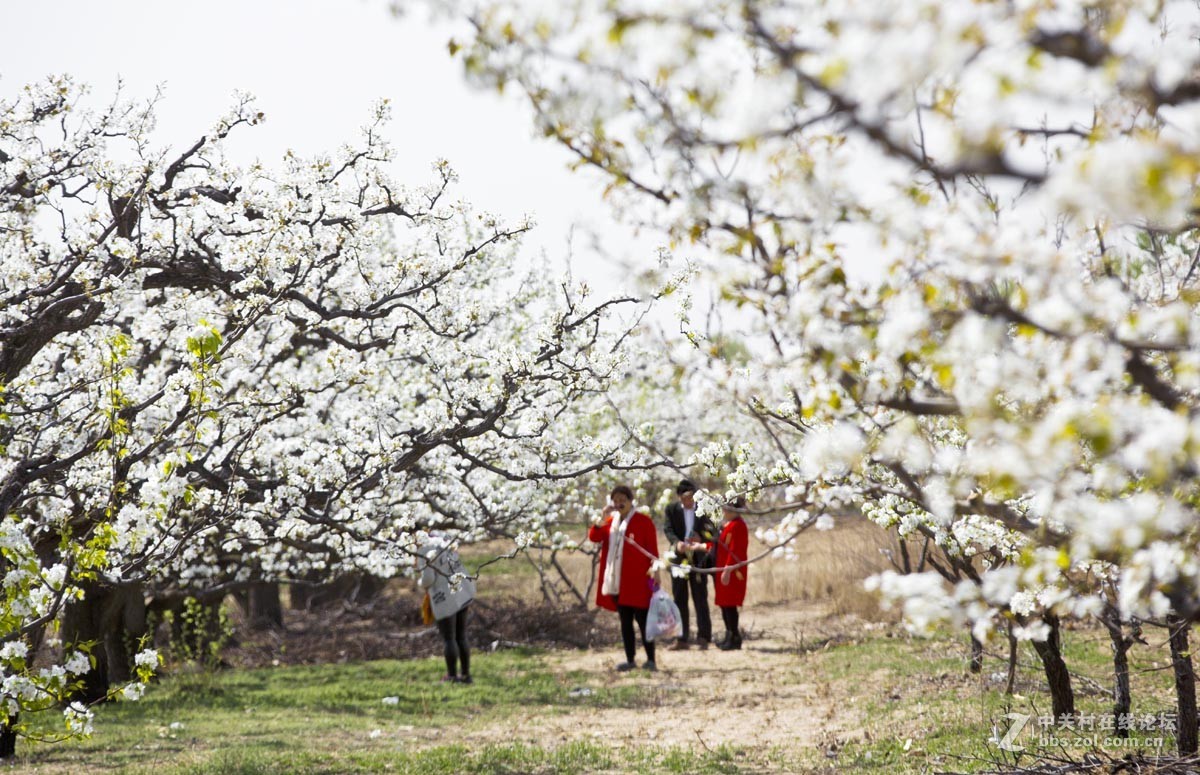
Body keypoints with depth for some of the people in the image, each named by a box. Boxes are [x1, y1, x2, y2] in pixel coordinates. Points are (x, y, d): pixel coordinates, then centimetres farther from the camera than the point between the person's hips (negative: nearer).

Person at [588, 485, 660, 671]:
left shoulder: (643, 521, -3)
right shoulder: (611, 521, 14)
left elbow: (652, 550, -5)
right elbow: (593, 537, 3)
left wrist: (654, 569, -12)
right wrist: (602, 518, -9)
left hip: (637, 580, -6)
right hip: (616, 581, 6)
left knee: (642, 619, -5)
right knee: (625, 620, 8)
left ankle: (651, 659, -1)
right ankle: (630, 659, 13)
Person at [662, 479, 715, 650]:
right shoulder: (672, 509, 3)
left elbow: (712, 531, -2)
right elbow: (667, 529, -7)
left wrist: (702, 544, -22)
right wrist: (677, 543, -27)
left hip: (698, 559, -1)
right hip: (679, 558, 2)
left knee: (700, 599, 1)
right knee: (679, 599, 6)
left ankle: (704, 637, 4)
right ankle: (681, 638, 11)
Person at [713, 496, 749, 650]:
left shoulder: (737, 526, -16)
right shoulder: (726, 524, 14)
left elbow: (735, 551, -22)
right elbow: (719, 546, 21)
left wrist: (727, 570, -26)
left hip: (732, 572, -10)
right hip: (723, 570, 10)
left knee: (729, 604, -7)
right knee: (724, 603, 13)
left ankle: (734, 638, -1)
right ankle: (730, 636, 19)